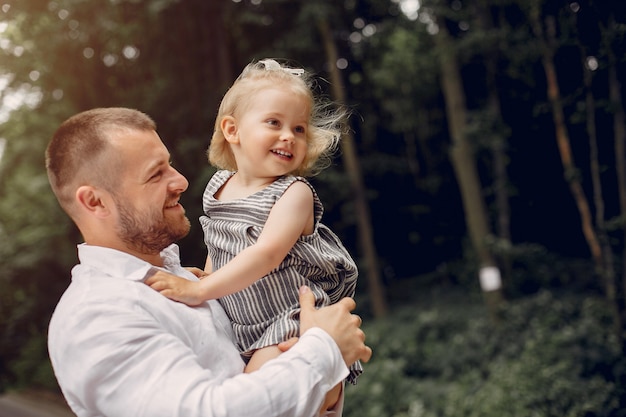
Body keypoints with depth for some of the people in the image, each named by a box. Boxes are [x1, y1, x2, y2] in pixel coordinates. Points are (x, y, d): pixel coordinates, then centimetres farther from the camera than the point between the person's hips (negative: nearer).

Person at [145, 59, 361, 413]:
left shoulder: (295, 193, -14)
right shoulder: (218, 188, 4)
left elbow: (266, 255, -26)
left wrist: (198, 291, -27)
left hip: (293, 324, -6)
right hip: (241, 331, 6)